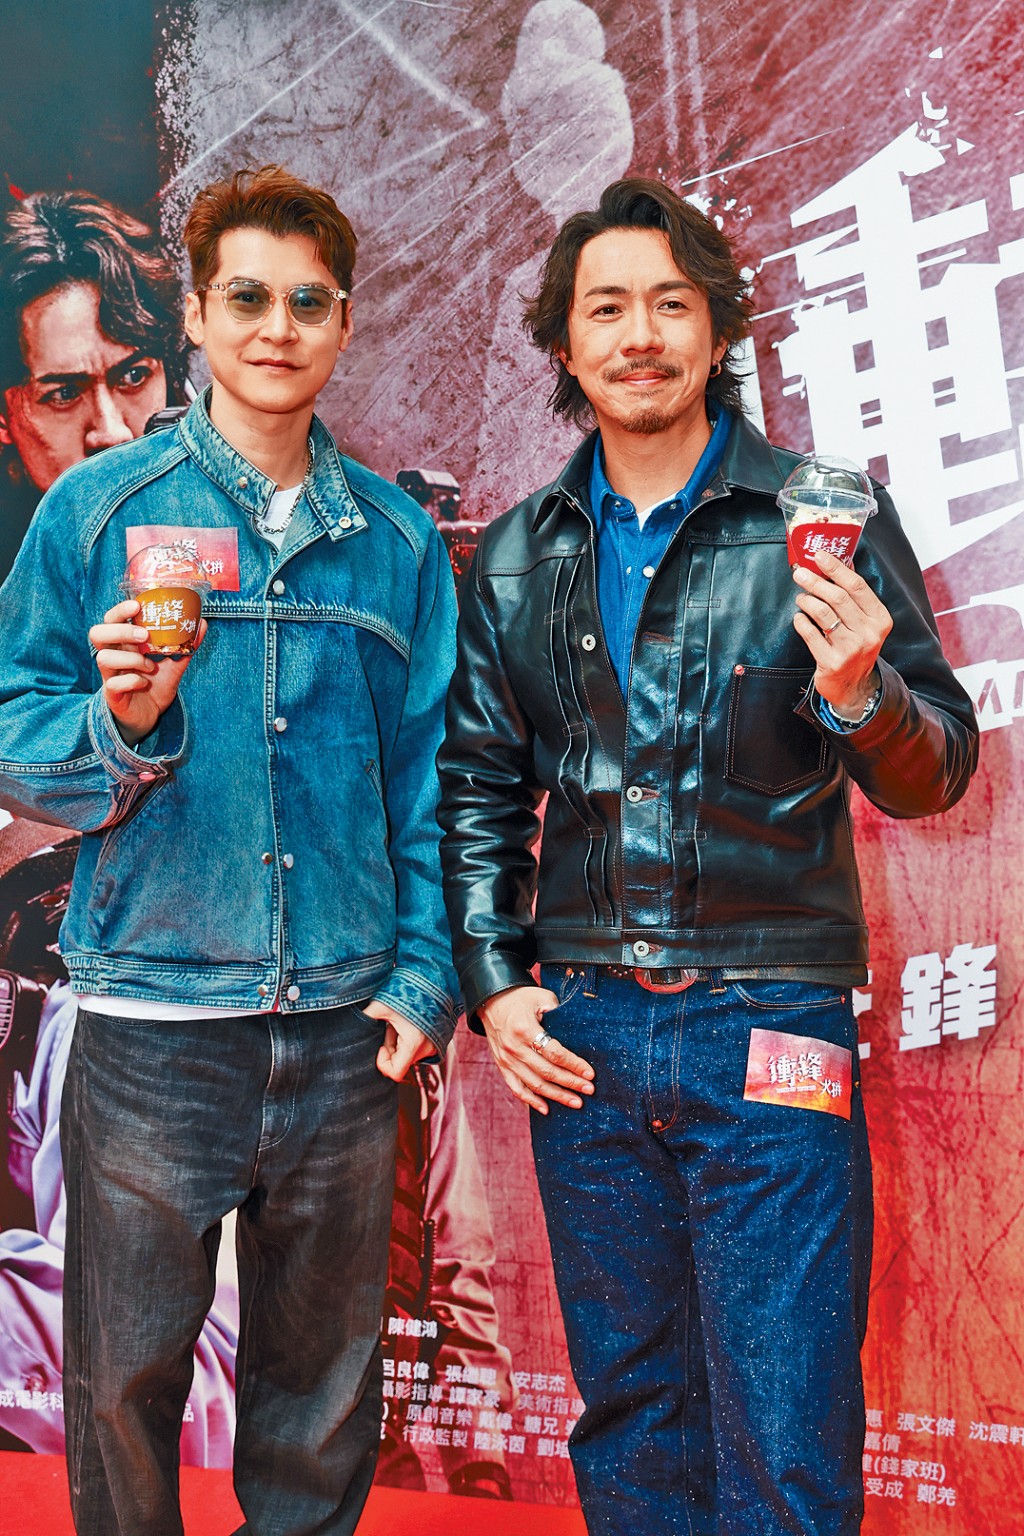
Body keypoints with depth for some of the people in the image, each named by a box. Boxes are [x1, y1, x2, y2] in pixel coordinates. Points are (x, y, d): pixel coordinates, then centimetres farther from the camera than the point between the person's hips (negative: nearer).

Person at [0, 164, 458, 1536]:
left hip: (343, 1026, 2)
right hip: (152, 1021, -2)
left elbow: (427, 773, 8)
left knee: (323, 1386, 17)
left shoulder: (396, 538, 7)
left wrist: (427, 970, 0)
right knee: (126, 1382, 10)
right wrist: (119, 723, -20)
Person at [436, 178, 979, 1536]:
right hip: (578, 1031, 4)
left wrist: (860, 695, -23)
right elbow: (477, 788, 15)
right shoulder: (516, 559, 9)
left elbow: (934, 776, -2)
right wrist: (494, 984, 5)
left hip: (766, 1026, -3)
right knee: (630, 1420, 17)